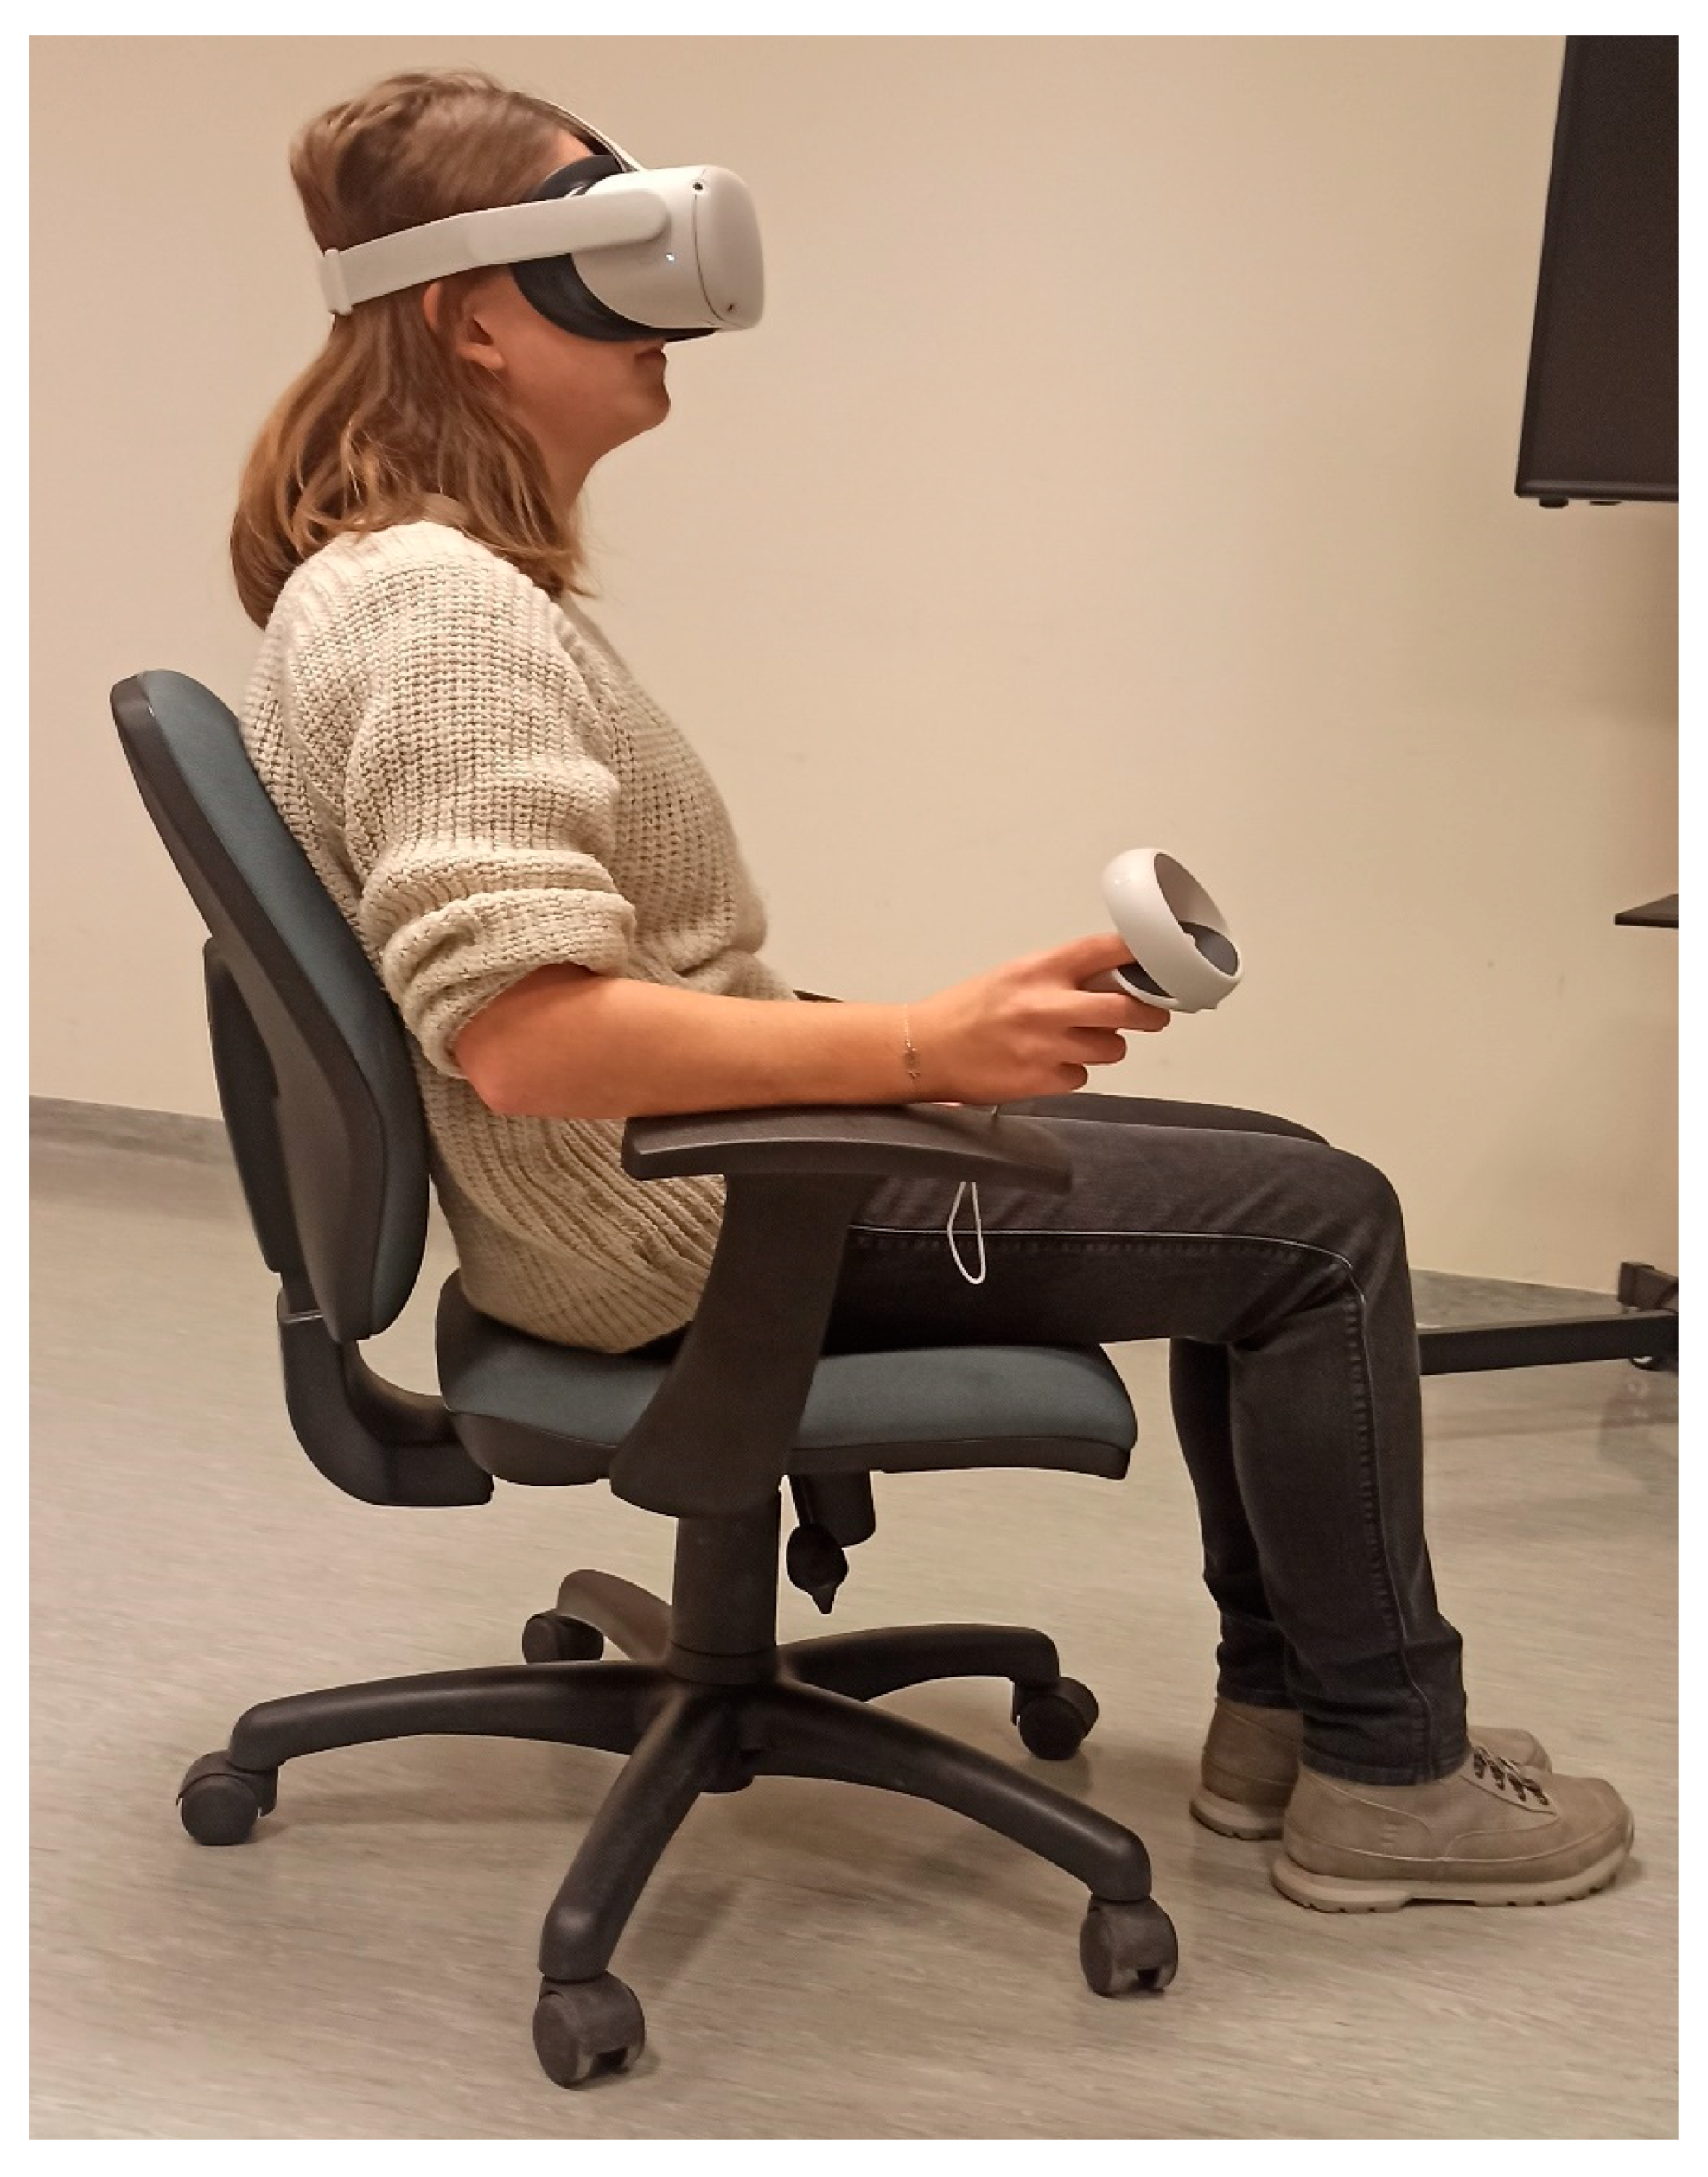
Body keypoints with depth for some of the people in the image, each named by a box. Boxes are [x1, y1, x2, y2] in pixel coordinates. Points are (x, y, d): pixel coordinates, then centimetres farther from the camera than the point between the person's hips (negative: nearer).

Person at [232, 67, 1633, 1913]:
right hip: (672, 1226, -11)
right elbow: (526, 1036, -32)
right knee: (1324, 1221, -8)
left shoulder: (404, 570, 11)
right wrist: (920, 1044, -31)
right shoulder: (448, 610, -23)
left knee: (1270, 1186, 14)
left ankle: (1281, 1703, 21)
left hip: (680, 1160, 11)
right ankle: (1387, 1777, 6)